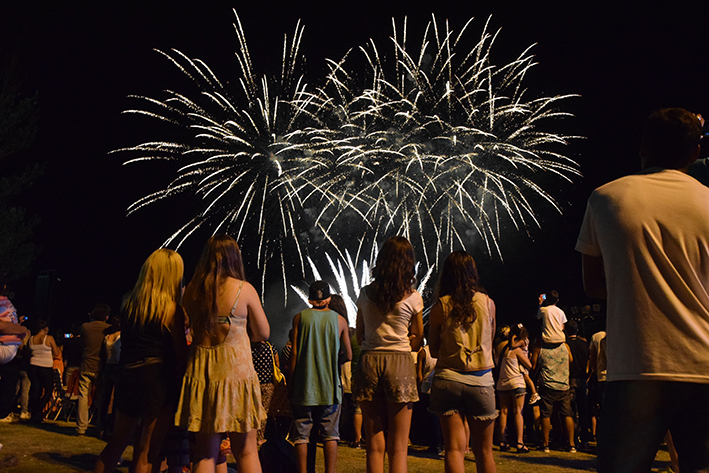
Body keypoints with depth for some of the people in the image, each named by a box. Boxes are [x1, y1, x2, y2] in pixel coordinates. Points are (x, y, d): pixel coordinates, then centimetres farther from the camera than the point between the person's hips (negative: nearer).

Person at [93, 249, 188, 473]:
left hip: (127, 376, 6)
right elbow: (182, 353, -10)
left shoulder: (128, 301, 5)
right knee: (148, 453, 4)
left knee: (117, 442, 24)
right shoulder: (171, 308, -11)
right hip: (159, 379, -6)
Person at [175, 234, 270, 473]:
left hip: (201, 372, 3)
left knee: (205, 453, 12)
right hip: (236, 371, -3)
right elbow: (263, 333, 1)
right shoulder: (244, 289, -7)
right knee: (246, 451, 9)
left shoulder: (192, 290, 3)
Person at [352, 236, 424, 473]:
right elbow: (417, 341, 6)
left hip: (369, 362, 3)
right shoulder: (412, 297, -3)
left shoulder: (366, 293, 5)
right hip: (400, 364, -2)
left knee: (374, 444, 10)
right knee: (398, 447, 4)